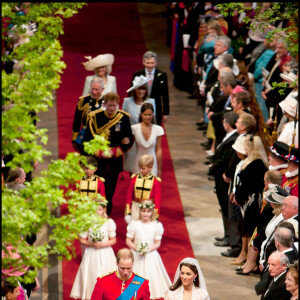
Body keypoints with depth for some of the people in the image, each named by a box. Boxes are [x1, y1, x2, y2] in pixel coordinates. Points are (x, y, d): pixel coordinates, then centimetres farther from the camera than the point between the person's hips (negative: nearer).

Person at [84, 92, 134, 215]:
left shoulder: (123, 117, -3)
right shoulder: (94, 117, -6)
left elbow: (129, 141, -1)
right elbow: (88, 140, -4)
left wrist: (114, 152, -13)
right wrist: (100, 153, -15)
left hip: (115, 161, 1)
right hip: (98, 161, -1)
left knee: (110, 190, 6)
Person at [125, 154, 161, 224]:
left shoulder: (156, 181, -5)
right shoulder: (134, 179, 1)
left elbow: (157, 199, -1)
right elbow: (129, 196, 7)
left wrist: (156, 215, -3)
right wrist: (127, 212, 5)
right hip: (136, 207, 2)